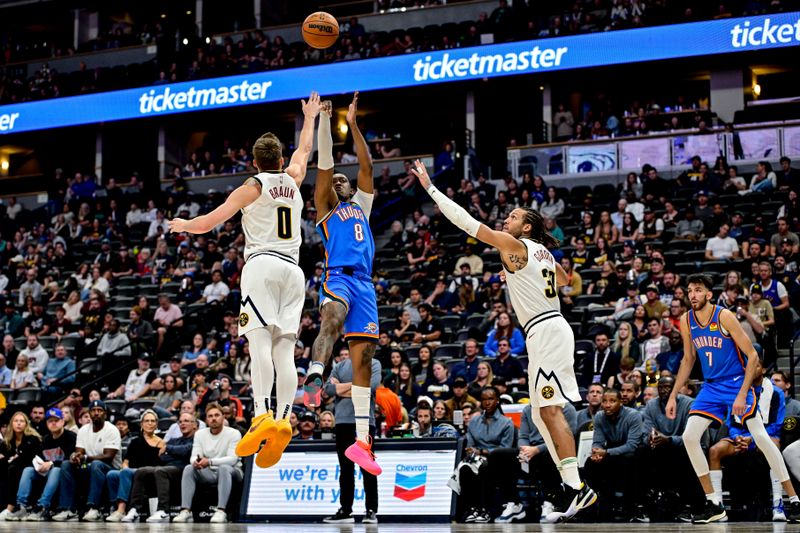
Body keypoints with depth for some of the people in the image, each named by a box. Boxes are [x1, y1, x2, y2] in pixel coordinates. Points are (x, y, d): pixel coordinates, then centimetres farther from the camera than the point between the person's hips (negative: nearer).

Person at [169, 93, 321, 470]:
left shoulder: (252, 187, 5)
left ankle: (262, 416, -32)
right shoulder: (293, 180, 18)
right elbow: (304, 150, 40)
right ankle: (283, 419, -15)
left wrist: (183, 225, 26)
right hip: (292, 269, 5)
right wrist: (310, 117, 56)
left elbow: (208, 223, 5)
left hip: (262, 265, -5)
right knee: (285, 350, -2)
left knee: (260, 342, -16)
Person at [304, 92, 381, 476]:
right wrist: (323, 119, 0)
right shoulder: (325, 207, 16)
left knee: (363, 358, 1)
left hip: (364, 284, 5)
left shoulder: (361, 206, 29)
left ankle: (362, 441, 2)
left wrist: (353, 124, 21)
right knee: (333, 319, -39)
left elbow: (366, 165, 24)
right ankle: (314, 378, -59)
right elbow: (325, 164, 6)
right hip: (337, 278, -5)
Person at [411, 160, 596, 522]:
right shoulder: (543, 252, 19)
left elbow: (466, 222, -8)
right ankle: (571, 485, 8)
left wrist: (430, 186, -4)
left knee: (550, 410, -15)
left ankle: (577, 488, -21)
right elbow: (565, 280, 39)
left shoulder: (513, 244, -6)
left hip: (546, 330, -10)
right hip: (549, 330, 10)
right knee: (540, 414, 10)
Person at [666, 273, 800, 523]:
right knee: (689, 437, -7)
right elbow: (688, 360, 15)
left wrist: (742, 394, -23)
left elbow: (753, 356, -16)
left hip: (737, 383, -6)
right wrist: (673, 395, 10)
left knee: (761, 437, -15)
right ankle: (713, 505, 1)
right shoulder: (686, 322, 0)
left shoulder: (724, 316, -18)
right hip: (711, 387, 6)